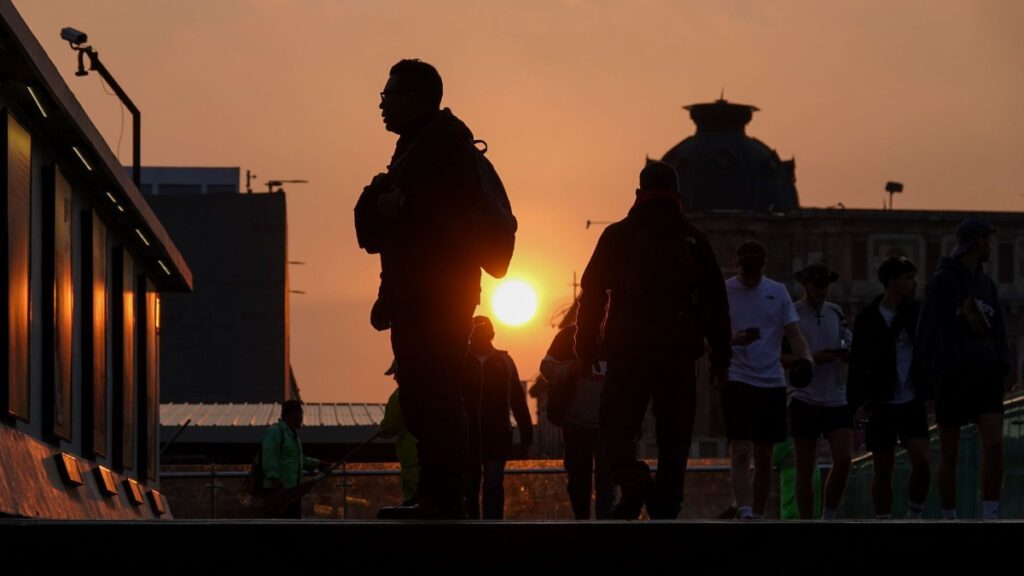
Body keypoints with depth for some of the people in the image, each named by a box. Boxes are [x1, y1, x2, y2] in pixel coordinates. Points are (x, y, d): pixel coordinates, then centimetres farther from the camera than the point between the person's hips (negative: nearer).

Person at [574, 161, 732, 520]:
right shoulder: (693, 240, 11)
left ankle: (634, 480, -24)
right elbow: (716, 301, 11)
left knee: (616, 427, 3)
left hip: (627, 353, -1)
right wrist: (720, 356, 14)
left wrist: (585, 350, 6)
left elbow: (592, 293, 2)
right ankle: (665, 509, -3)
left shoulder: (618, 235, 6)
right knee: (673, 436, 6)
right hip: (679, 355, 2)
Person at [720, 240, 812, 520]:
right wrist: (733, 339, -22)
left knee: (764, 455, 7)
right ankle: (745, 512, -23)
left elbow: (794, 333, 8)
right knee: (741, 451, -16)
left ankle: (757, 513, 17)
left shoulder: (778, 292, 10)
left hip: (771, 381, 3)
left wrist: (804, 358, -12)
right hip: (736, 379, -3)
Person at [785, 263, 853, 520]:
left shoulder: (835, 312, 13)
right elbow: (776, 357, -8)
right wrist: (812, 359, -19)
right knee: (805, 469, 0)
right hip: (805, 399, -4)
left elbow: (848, 342, 25)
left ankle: (829, 517, 6)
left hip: (837, 399, 4)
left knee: (843, 460, -9)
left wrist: (847, 353, 1)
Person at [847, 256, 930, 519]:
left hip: (912, 401, 1)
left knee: (922, 461, -11)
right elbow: (858, 362, 3)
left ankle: (915, 516, 6)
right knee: (882, 470, 2)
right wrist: (858, 401, -5)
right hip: (880, 404, -1)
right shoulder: (868, 319, 1)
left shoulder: (918, 312, 5)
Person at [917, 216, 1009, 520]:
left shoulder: (986, 283, 15)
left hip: (986, 375, 5)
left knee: (994, 443, -10)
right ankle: (949, 520, 9)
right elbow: (928, 332, -6)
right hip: (952, 377, -5)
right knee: (949, 454, 2)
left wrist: (1002, 364, 3)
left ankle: (991, 517, -8)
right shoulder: (942, 281, -3)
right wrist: (934, 373, -12)